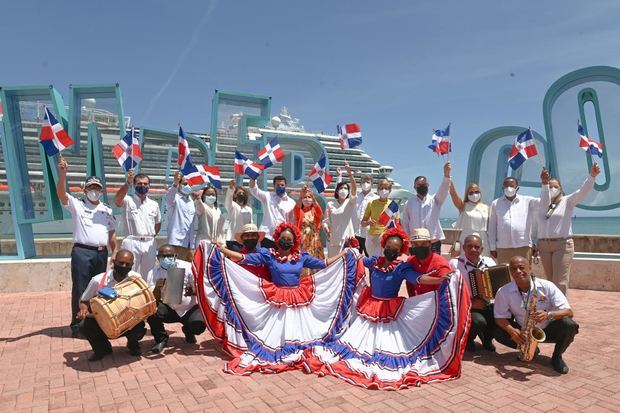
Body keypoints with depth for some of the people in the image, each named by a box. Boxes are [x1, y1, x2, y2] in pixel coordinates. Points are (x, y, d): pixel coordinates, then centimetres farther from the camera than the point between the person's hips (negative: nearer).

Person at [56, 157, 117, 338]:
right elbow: (61, 193, -14)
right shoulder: (77, 205, 5)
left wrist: (114, 253, 10)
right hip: (82, 252, -4)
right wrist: (63, 173, -28)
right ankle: (77, 324, 9)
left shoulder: (107, 210, 16)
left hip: (102, 253, 4)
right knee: (80, 289, -1)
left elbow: (112, 234, 16)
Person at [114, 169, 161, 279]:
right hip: (132, 242, -4)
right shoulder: (127, 201, 0)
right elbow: (117, 200, -24)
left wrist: (151, 236, 11)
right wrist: (127, 183, -36)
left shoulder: (154, 204, 12)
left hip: (150, 244, 4)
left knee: (148, 276, 11)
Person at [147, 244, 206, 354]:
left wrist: (193, 291, -33)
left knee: (199, 325, -29)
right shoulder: (153, 273, -7)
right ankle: (161, 339, -1)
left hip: (189, 308, -1)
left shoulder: (187, 267, -12)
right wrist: (157, 288, -34)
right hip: (169, 309, 2)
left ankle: (188, 331, 12)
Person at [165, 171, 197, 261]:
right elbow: (169, 195, -28)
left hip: (189, 241, 7)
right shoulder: (175, 198, -3)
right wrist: (175, 183, -45)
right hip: (177, 240, -7)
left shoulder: (191, 200, 18)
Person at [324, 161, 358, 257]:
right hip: (334, 239, 1)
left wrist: (350, 173, -28)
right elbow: (325, 221, 3)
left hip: (347, 239, -1)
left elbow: (354, 189, -14)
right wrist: (327, 232, -18)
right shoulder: (330, 205, 6)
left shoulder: (351, 202, 3)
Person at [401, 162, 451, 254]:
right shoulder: (409, 203, 5)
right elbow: (404, 224, 8)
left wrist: (446, 175, -36)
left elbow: (443, 189, -17)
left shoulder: (434, 200, 3)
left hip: (434, 244, -1)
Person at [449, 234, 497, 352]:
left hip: (487, 306, 5)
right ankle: (467, 340, 4)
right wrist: (470, 303, -22)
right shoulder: (455, 264, -12)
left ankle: (487, 339, 10)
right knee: (479, 321, -34)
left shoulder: (489, 262, 4)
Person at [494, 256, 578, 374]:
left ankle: (557, 357, -2)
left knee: (569, 325, -30)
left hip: (548, 330, -1)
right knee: (499, 333, -24)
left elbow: (568, 312, -20)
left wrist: (548, 315, -41)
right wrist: (511, 331, -32)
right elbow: (500, 317, -11)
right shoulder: (504, 292, -16)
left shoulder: (547, 286, -18)